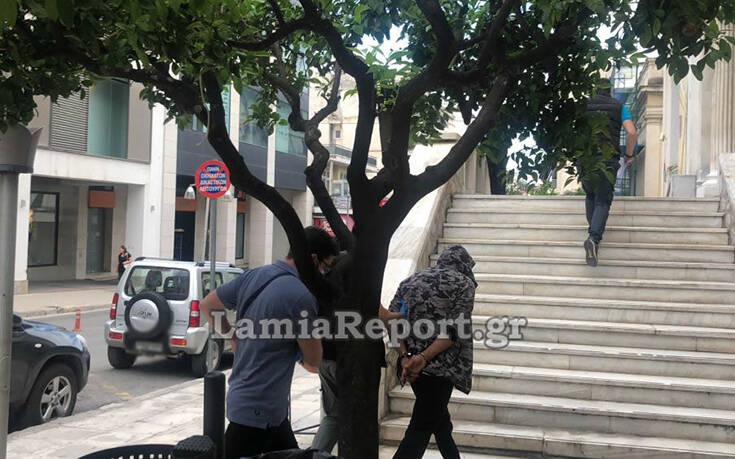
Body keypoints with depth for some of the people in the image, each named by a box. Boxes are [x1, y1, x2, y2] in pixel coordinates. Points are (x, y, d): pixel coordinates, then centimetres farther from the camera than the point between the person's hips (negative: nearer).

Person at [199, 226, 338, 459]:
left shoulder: (253, 275, 3)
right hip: (258, 409, -9)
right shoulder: (300, 295, -21)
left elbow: (207, 306, 14)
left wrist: (235, 340, 17)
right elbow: (313, 360, -11)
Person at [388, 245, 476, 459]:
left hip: (411, 364, 6)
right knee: (421, 428, -3)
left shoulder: (411, 280, 14)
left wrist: (405, 356, -8)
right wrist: (423, 358, -18)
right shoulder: (464, 283, 0)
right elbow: (455, 330, -13)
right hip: (440, 366, -6)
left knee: (439, 418, 23)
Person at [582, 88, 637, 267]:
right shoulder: (619, 107, 11)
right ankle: (594, 238, -22)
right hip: (608, 160, -1)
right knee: (603, 202, 0)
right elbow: (631, 132, -1)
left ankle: (593, 233, 10)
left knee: (590, 196, 23)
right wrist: (629, 155, 12)